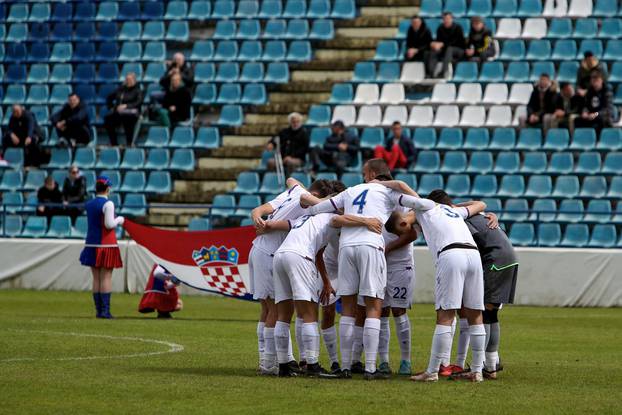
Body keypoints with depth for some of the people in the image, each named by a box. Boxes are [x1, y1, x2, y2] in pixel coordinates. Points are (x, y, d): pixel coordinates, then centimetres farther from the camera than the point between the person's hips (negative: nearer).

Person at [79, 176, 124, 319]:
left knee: (96, 278, 9)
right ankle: (105, 310, -8)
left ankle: (98, 310, 8)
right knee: (106, 277, -4)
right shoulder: (108, 204, -12)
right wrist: (119, 220, 2)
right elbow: (109, 224, -17)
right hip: (106, 244, -6)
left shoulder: (89, 204, 10)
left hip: (91, 243, 6)